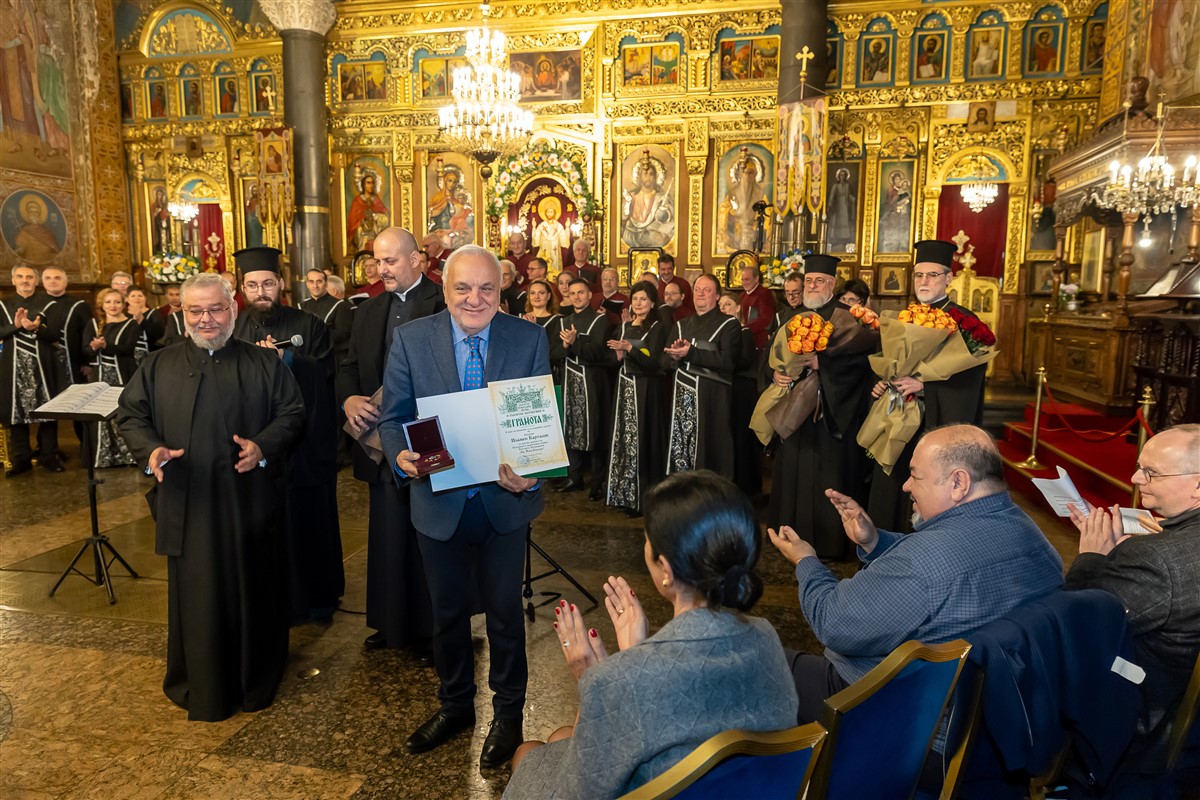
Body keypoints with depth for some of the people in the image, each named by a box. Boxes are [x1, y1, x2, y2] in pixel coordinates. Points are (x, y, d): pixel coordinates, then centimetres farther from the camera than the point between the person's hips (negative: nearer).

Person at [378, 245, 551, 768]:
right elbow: (393, 416, -3)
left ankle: (508, 714, 37)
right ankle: (455, 705, 44)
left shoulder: (529, 339, -7)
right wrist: (402, 457, -24)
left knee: (505, 609, 14)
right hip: (439, 503, 1)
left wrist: (531, 473, -23)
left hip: (504, 502, -1)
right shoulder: (411, 339, -6)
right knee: (447, 610, 20)